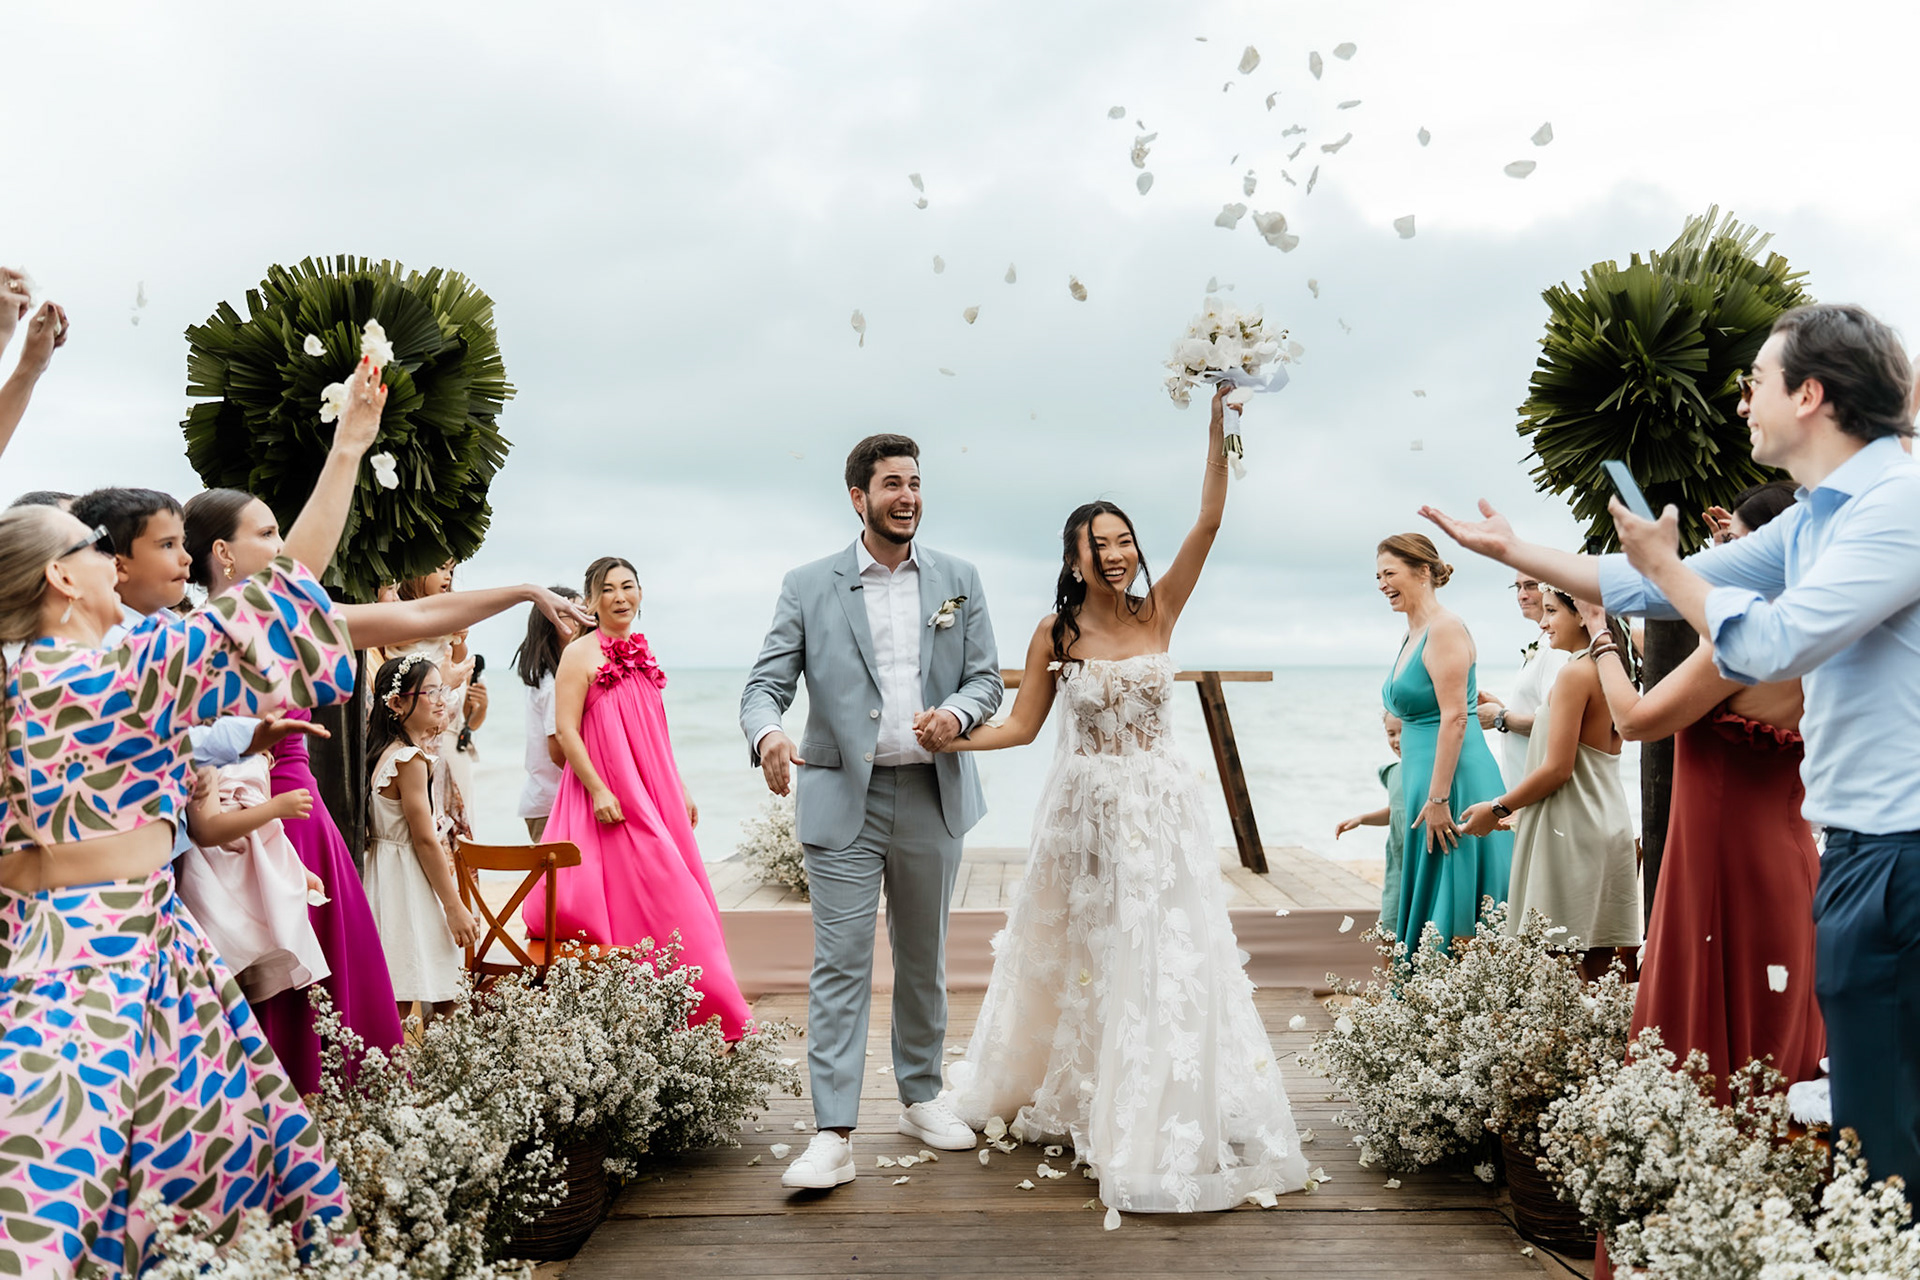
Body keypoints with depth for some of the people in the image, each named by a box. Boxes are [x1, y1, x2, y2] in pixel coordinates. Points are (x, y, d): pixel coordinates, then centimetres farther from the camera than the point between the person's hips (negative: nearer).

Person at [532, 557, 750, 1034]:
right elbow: (566, 730, -11)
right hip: (613, 800, -7)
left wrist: (680, 791, 18)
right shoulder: (581, 654, -5)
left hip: (655, 797, 7)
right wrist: (598, 790, -19)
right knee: (632, 902, -9)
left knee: (676, 901, 6)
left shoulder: (640, 653, 16)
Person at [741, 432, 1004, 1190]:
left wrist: (958, 713, -16)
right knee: (840, 965, -6)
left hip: (932, 796, 3)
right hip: (842, 799, -3)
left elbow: (987, 677, 7)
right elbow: (766, 683, -5)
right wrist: (767, 734, -27)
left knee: (924, 958, 15)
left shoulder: (958, 580, 8)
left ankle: (921, 1097, 32)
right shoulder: (808, 587, 1)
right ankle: (834, 1136, -2)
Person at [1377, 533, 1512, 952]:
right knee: (1427, 902, 11)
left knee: (1452, 913, -5)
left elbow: (1455, 718, -19)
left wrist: (1438, 798, -22)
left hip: (1454, 782, -10)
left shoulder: (1445, 630, -12)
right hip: (1423, 779, 10)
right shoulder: (1412, 636, 16)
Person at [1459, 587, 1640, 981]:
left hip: (1572, 836, -9)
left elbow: (1558, 768, -17)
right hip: (1606, 827, 9)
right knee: (1597, 969, 10)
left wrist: (1498, 808, -7)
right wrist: (1524, 811, 24)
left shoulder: (1575, 673, -14)